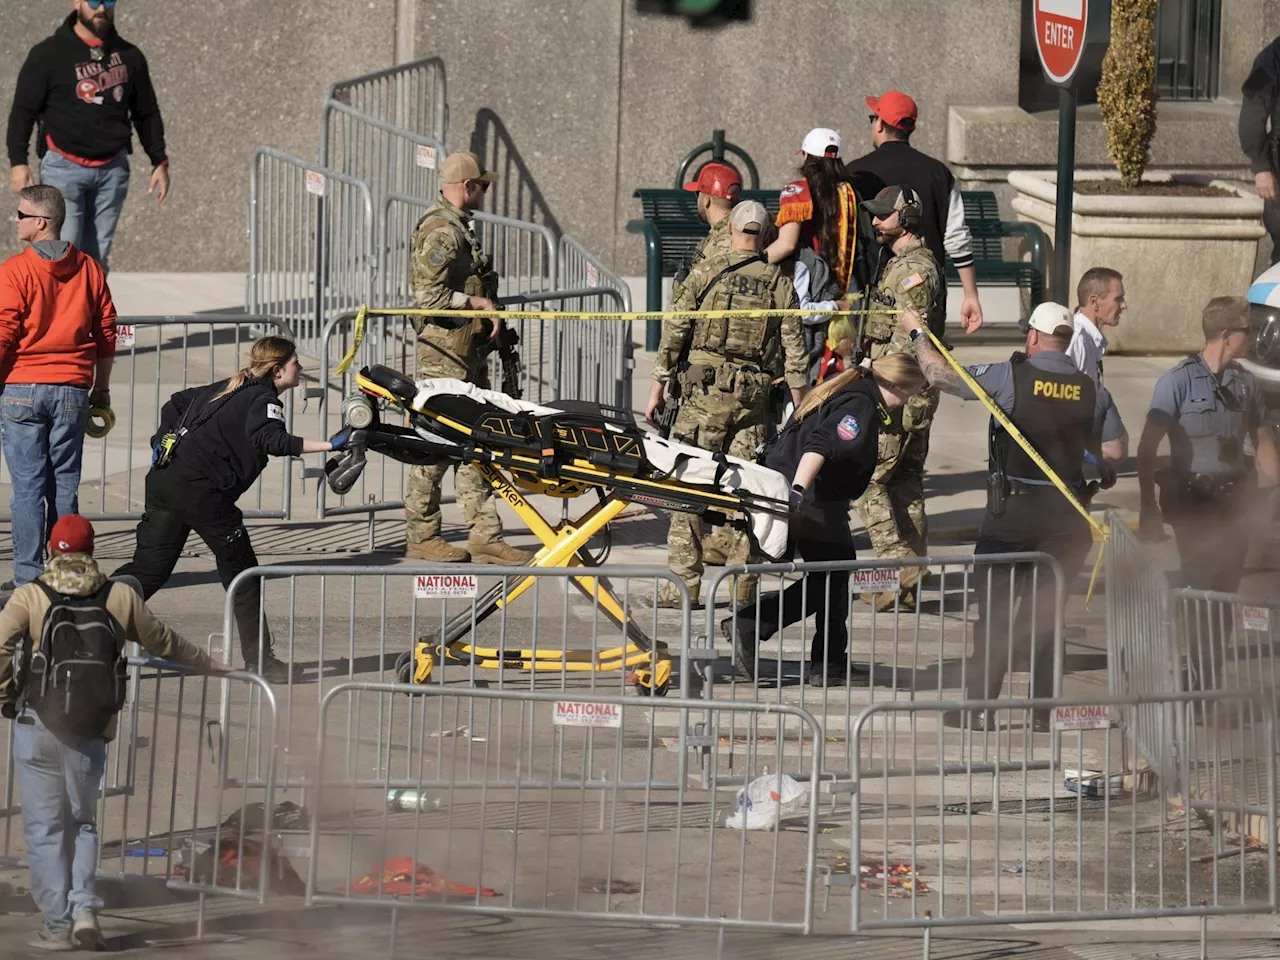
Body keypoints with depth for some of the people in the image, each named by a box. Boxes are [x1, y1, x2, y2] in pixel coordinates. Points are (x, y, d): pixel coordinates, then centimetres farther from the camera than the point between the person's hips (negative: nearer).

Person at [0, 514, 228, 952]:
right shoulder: (119, 597, 5)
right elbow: (163, 641, 18)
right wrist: (209, 665, 34)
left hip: (37, 724, -2)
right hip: (90, 733, 2)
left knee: (44, 826, 5)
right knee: (82, 823, 16)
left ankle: (57, 926, 3)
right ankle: (84, 908, -1)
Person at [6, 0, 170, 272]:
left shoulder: (129, 56, 12)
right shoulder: (48, 54, 0)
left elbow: (147, 113, 20)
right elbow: (23, 111, -1)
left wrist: (159, 162, 15)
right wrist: (18, 162, -11)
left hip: (112, 168, 4)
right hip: (63, 167, -4)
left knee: (96, 257, 3)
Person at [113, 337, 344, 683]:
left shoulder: (228, 389, 23)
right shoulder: (263, 400, -3)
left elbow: (177, 403, 30)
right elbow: (273, 440, -23)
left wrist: (163, 441, 30)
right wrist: (330, 445, -25)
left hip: (163, 481, 8)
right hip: (201, 490, -8)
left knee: (148, 570, 9)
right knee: (241, 574, 3)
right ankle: (259, 660, 7)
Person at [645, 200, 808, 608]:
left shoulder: (704, 273, 0)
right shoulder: (779, 283, 4)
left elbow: (675, 333, 0)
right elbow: (793, 349, 3)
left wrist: (658, 387, 7)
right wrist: (800, 406, 8)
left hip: (705, 392, -2)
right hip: (755, 396, 2)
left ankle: (684, 583, -1)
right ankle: (743, 584, 6)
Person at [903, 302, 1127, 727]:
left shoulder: (1010, 376, -9)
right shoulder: (1092, 391, 1)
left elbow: (942, 375, -4)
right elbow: (1115, 451, 4)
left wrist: (917, 333, 11)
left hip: (1012, 511, -3)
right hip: (1065, 515, 3)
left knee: (994, 608, 5)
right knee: (1045, 611, 12)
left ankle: (977, 704, 3)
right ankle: (1044, 705, 11)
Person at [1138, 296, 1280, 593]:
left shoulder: (1245, 382, 5)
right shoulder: (1179, 381, -12)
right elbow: (1148, 447, -13)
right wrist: (1149, 508, -18)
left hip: (1233, 501, 5)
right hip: (1193, 502, -5)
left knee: (1227, 590, 9)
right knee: (1201, 589, -8)